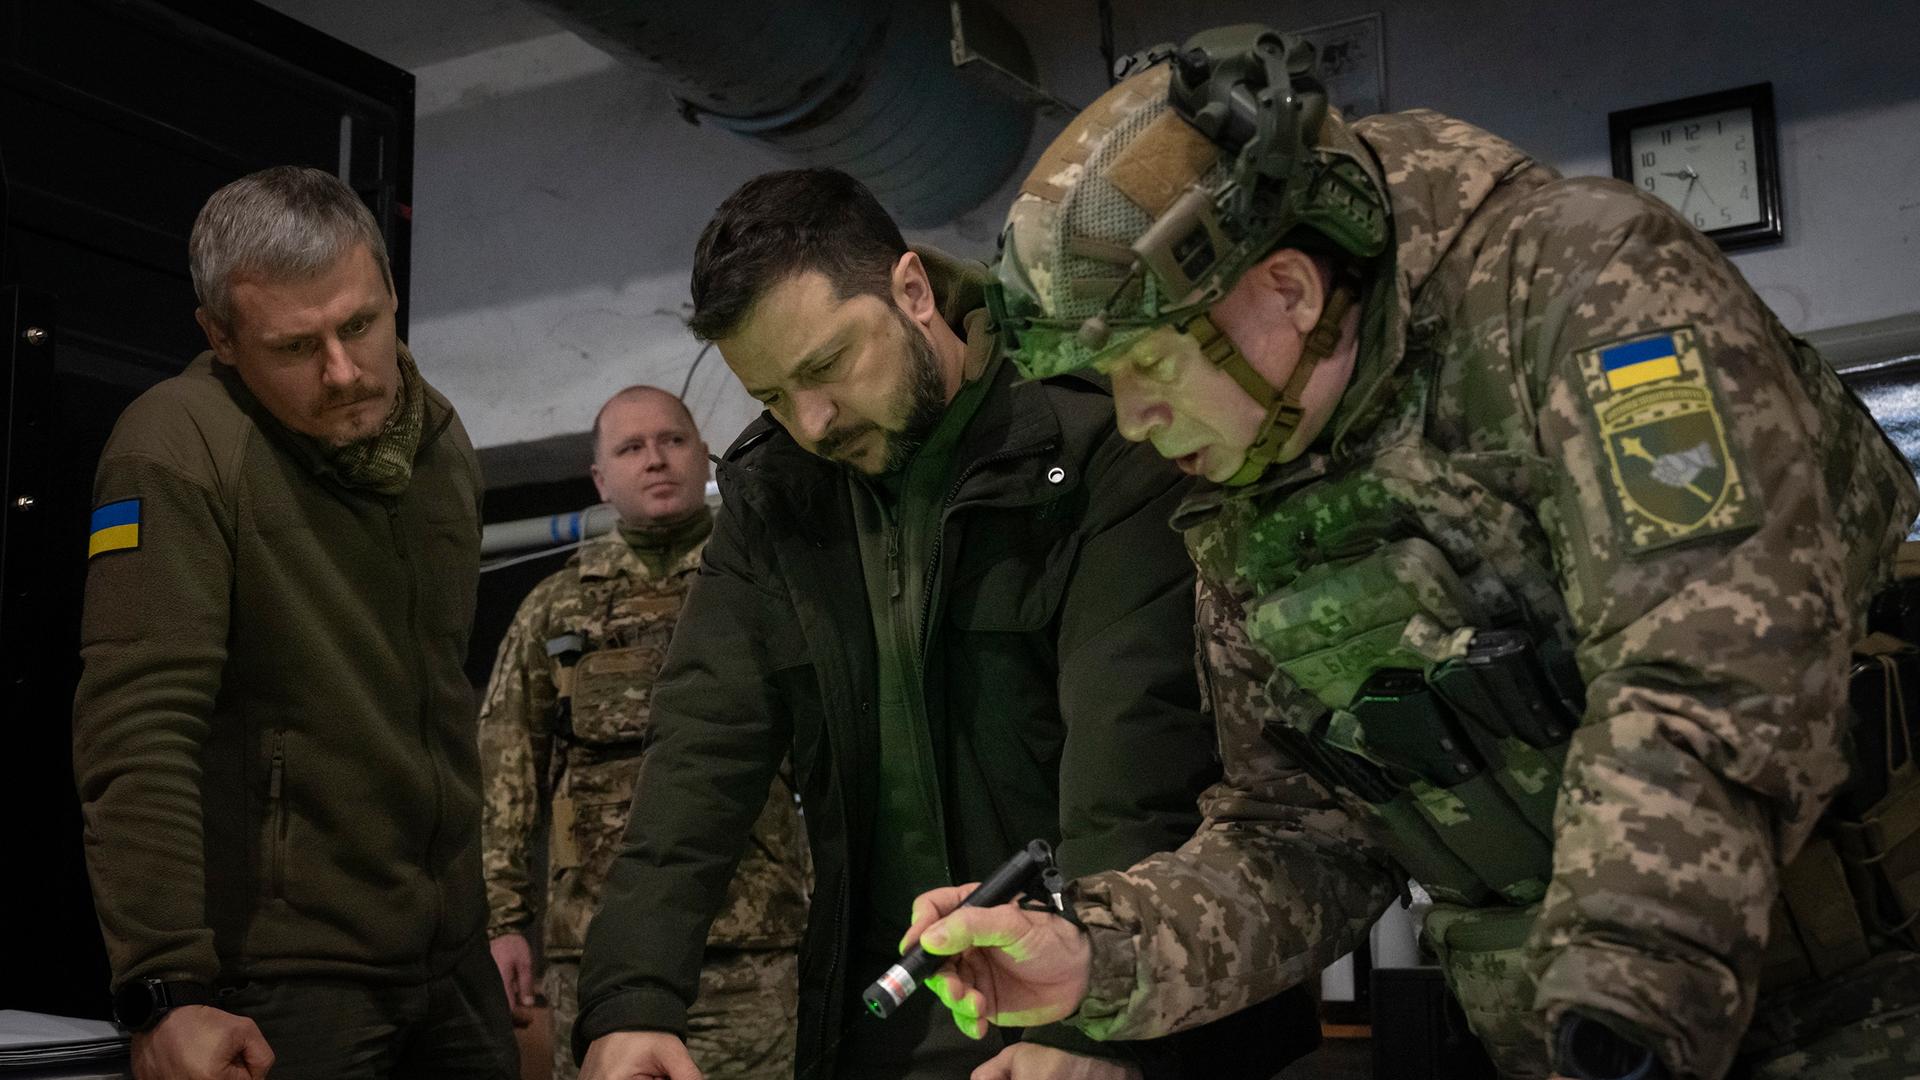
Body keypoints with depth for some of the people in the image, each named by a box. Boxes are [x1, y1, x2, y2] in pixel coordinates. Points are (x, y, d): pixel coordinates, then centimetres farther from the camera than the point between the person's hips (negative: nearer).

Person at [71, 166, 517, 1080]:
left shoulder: (442, 440, 6)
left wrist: (492, 913, 15)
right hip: (279, 981, -6)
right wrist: (168, 988, -25)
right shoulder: (177, 450, -16)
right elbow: (138, 736, -21)